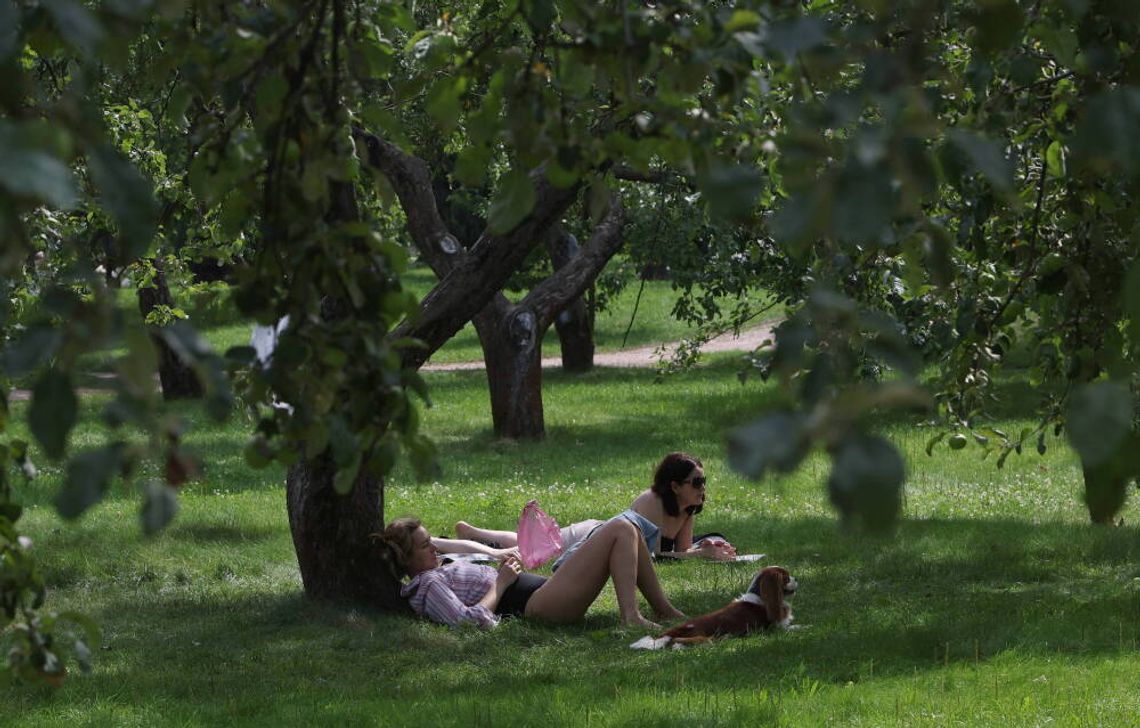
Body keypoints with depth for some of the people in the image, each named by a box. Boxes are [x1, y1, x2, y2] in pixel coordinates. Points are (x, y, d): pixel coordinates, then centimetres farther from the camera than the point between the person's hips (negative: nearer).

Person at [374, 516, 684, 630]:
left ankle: (664, 611, 11)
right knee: (621, 531, -12)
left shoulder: (435, 575, 18)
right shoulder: (429, 586, -13)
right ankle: (632, 617, -21)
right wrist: (501, 583, -16)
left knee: (626, 531, 13)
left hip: (542, 591, 11)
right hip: (538, 604, -11)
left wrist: (500, 571, 8)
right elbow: (472, 619, -27)